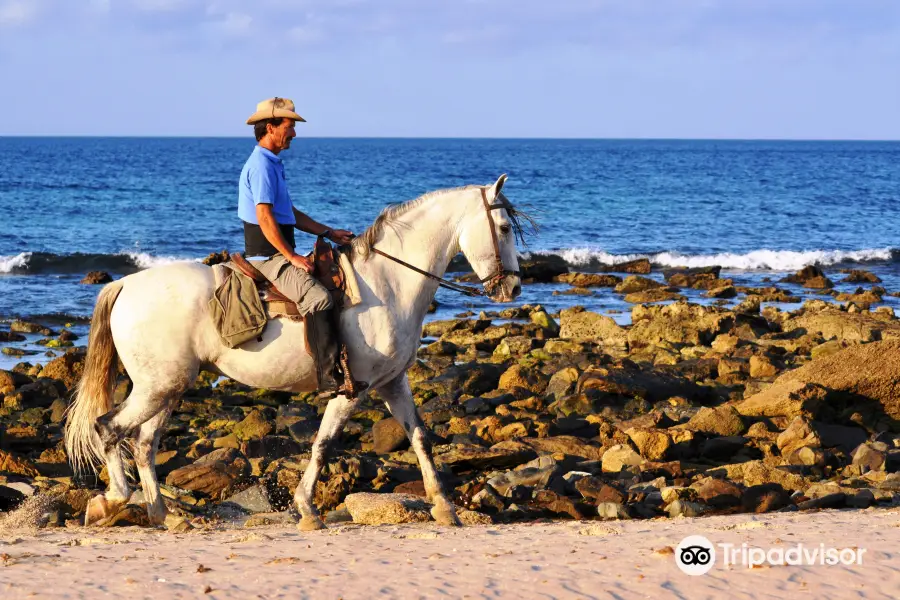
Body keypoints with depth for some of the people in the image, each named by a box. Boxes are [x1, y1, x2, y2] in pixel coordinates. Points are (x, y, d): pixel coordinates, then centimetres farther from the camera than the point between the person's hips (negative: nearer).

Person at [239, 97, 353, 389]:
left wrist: (329, 233, 19)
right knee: (318, 298, -28)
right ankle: (329, 375, -35)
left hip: (279, 254, 11)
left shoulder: (272, 164, 18)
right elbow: (264, 217, -22)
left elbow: (289, 213, 26)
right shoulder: (261, 166, -15)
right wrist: (292, 257, -22)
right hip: (268, 256, -11)